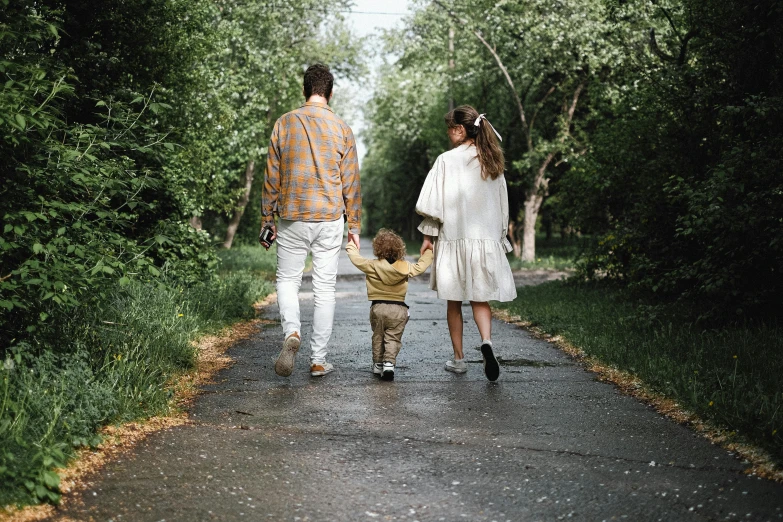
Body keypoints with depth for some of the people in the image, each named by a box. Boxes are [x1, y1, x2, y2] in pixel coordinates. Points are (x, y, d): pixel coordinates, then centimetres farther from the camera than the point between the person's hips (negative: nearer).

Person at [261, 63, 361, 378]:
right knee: (325, 288, 6)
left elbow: (272, 177, 2)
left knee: (288, 280, 14)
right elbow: (351, 183, 3)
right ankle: (318, 360, 9)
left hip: (292, 218, 0)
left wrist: (267, 219, 10)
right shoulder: (342, 129, 1)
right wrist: (354, 226, 11)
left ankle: (292, 332, -13)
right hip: (329, 219, 0)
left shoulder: (284, 124, 0)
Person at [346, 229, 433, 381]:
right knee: (393, 338, 1)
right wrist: (428, 253, 31)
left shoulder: (373, 266, -5)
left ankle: (377, 364, 21)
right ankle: (389, 363, -15)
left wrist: (352, 249, 28)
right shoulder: (406, 267, -1)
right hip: (399, 309, 0)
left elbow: (358, 260, 8)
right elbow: (421, 266, 13)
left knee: (378, 337, 16)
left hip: (378, 307, 0)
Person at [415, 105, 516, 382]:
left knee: (454, 301, 8)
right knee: (480, 299, 7)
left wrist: (428, 236, 2)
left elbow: (433, 203, -7)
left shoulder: (447, 160, -8)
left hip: (453, 237, -3)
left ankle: (459, 358, 14)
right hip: (487, 239, 3)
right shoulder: (492, 162, 5)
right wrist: (500, 237, 19)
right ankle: (486, 341, -19)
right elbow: (502, 204, 11)